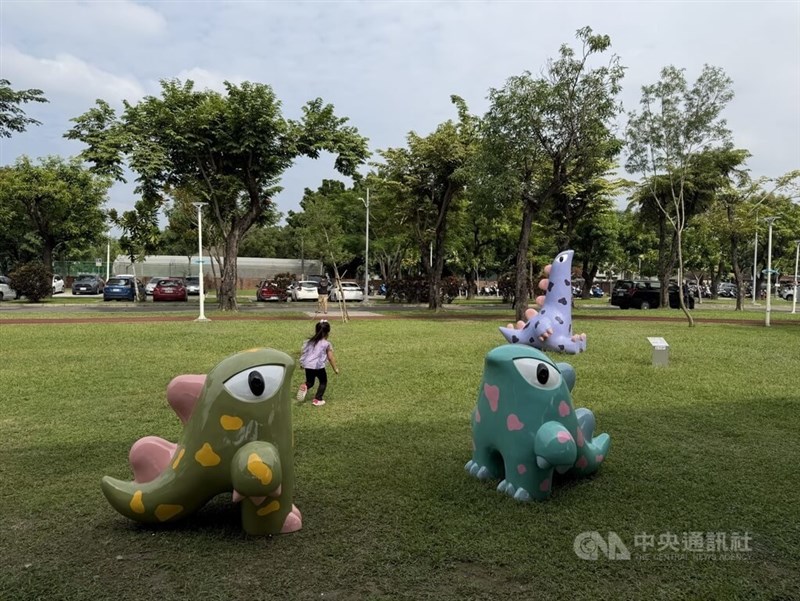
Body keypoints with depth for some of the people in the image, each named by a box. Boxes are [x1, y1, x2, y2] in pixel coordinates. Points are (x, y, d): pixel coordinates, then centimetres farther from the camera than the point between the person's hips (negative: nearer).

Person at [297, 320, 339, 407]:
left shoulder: (309, 341, 11)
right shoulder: (327, 344, -3)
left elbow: (302, 353, 12)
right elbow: (330, 358, -3)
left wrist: (302, 363, 27)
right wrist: (335, 369, 7)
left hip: (307, 365, 5)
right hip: (318, 366, -4)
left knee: (310, 382, 21)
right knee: (323, 382, 16)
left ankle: (304, 386, -13)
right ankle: (317, 399, 9)